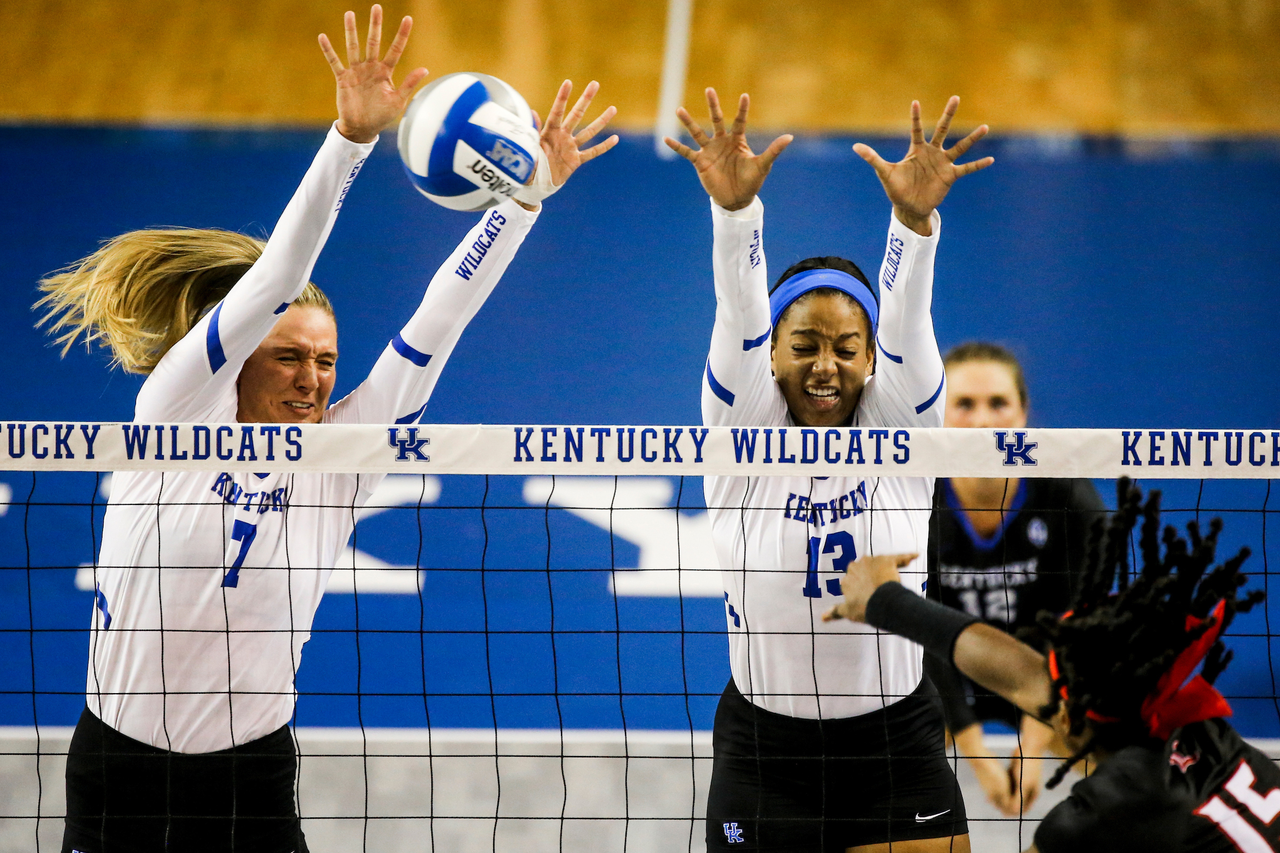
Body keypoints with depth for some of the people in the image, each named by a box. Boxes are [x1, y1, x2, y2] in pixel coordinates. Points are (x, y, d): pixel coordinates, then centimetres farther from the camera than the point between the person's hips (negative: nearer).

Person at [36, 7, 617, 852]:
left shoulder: (332, 466, 2)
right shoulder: (173, 419, -6)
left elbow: (435, 324, -1)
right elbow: (269, 283, -17)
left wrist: (530, 192, -6)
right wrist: (348, 140, -26)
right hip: (118, 777, -2)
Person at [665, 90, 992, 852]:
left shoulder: (899, 433, 0)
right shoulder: (744, 432, -2)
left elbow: (906, 316, -17)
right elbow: (740, 313, -18)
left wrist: (915, 216, -35)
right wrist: (735, 207, -35)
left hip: (899, 757, 0)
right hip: (763, 755, 0)